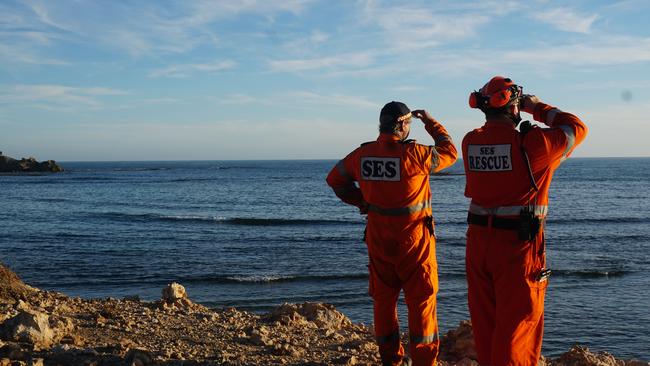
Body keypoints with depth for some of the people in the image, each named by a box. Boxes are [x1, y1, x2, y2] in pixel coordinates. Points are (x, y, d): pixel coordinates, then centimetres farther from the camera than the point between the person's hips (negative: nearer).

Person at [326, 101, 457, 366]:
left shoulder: (362, 154, -2)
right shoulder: (414, 154, -17)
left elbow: (335, 179, 14)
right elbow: (449, 152, 1)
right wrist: (431, 123, 12)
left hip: (378, 237, 5)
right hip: (414, 237, -4)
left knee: (383, 298, 14)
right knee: (421, 300, 6)